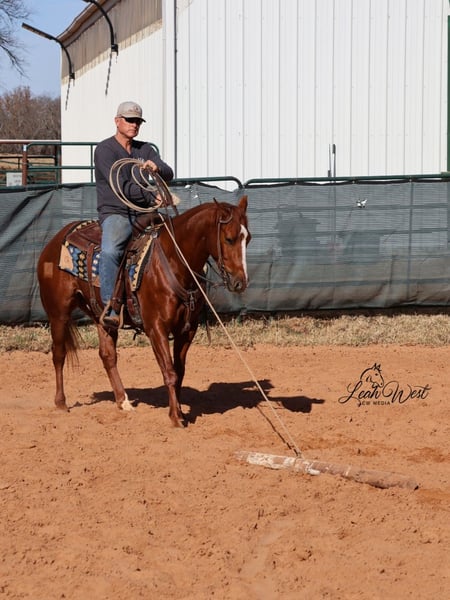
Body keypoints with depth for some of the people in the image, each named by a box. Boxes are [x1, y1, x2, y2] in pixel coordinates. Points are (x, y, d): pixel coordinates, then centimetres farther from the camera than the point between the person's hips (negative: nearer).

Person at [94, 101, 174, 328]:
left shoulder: (145, 150, 16)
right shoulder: (105, 150, -3)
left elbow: (169, 175, 1)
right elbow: (122, 186, -16)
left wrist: (157, 169, -23)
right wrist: (152, 197, -28)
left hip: (143, 214, 6)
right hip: (115, 213, -6)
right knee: (110, 251, -34)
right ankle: (110, 309, -37)